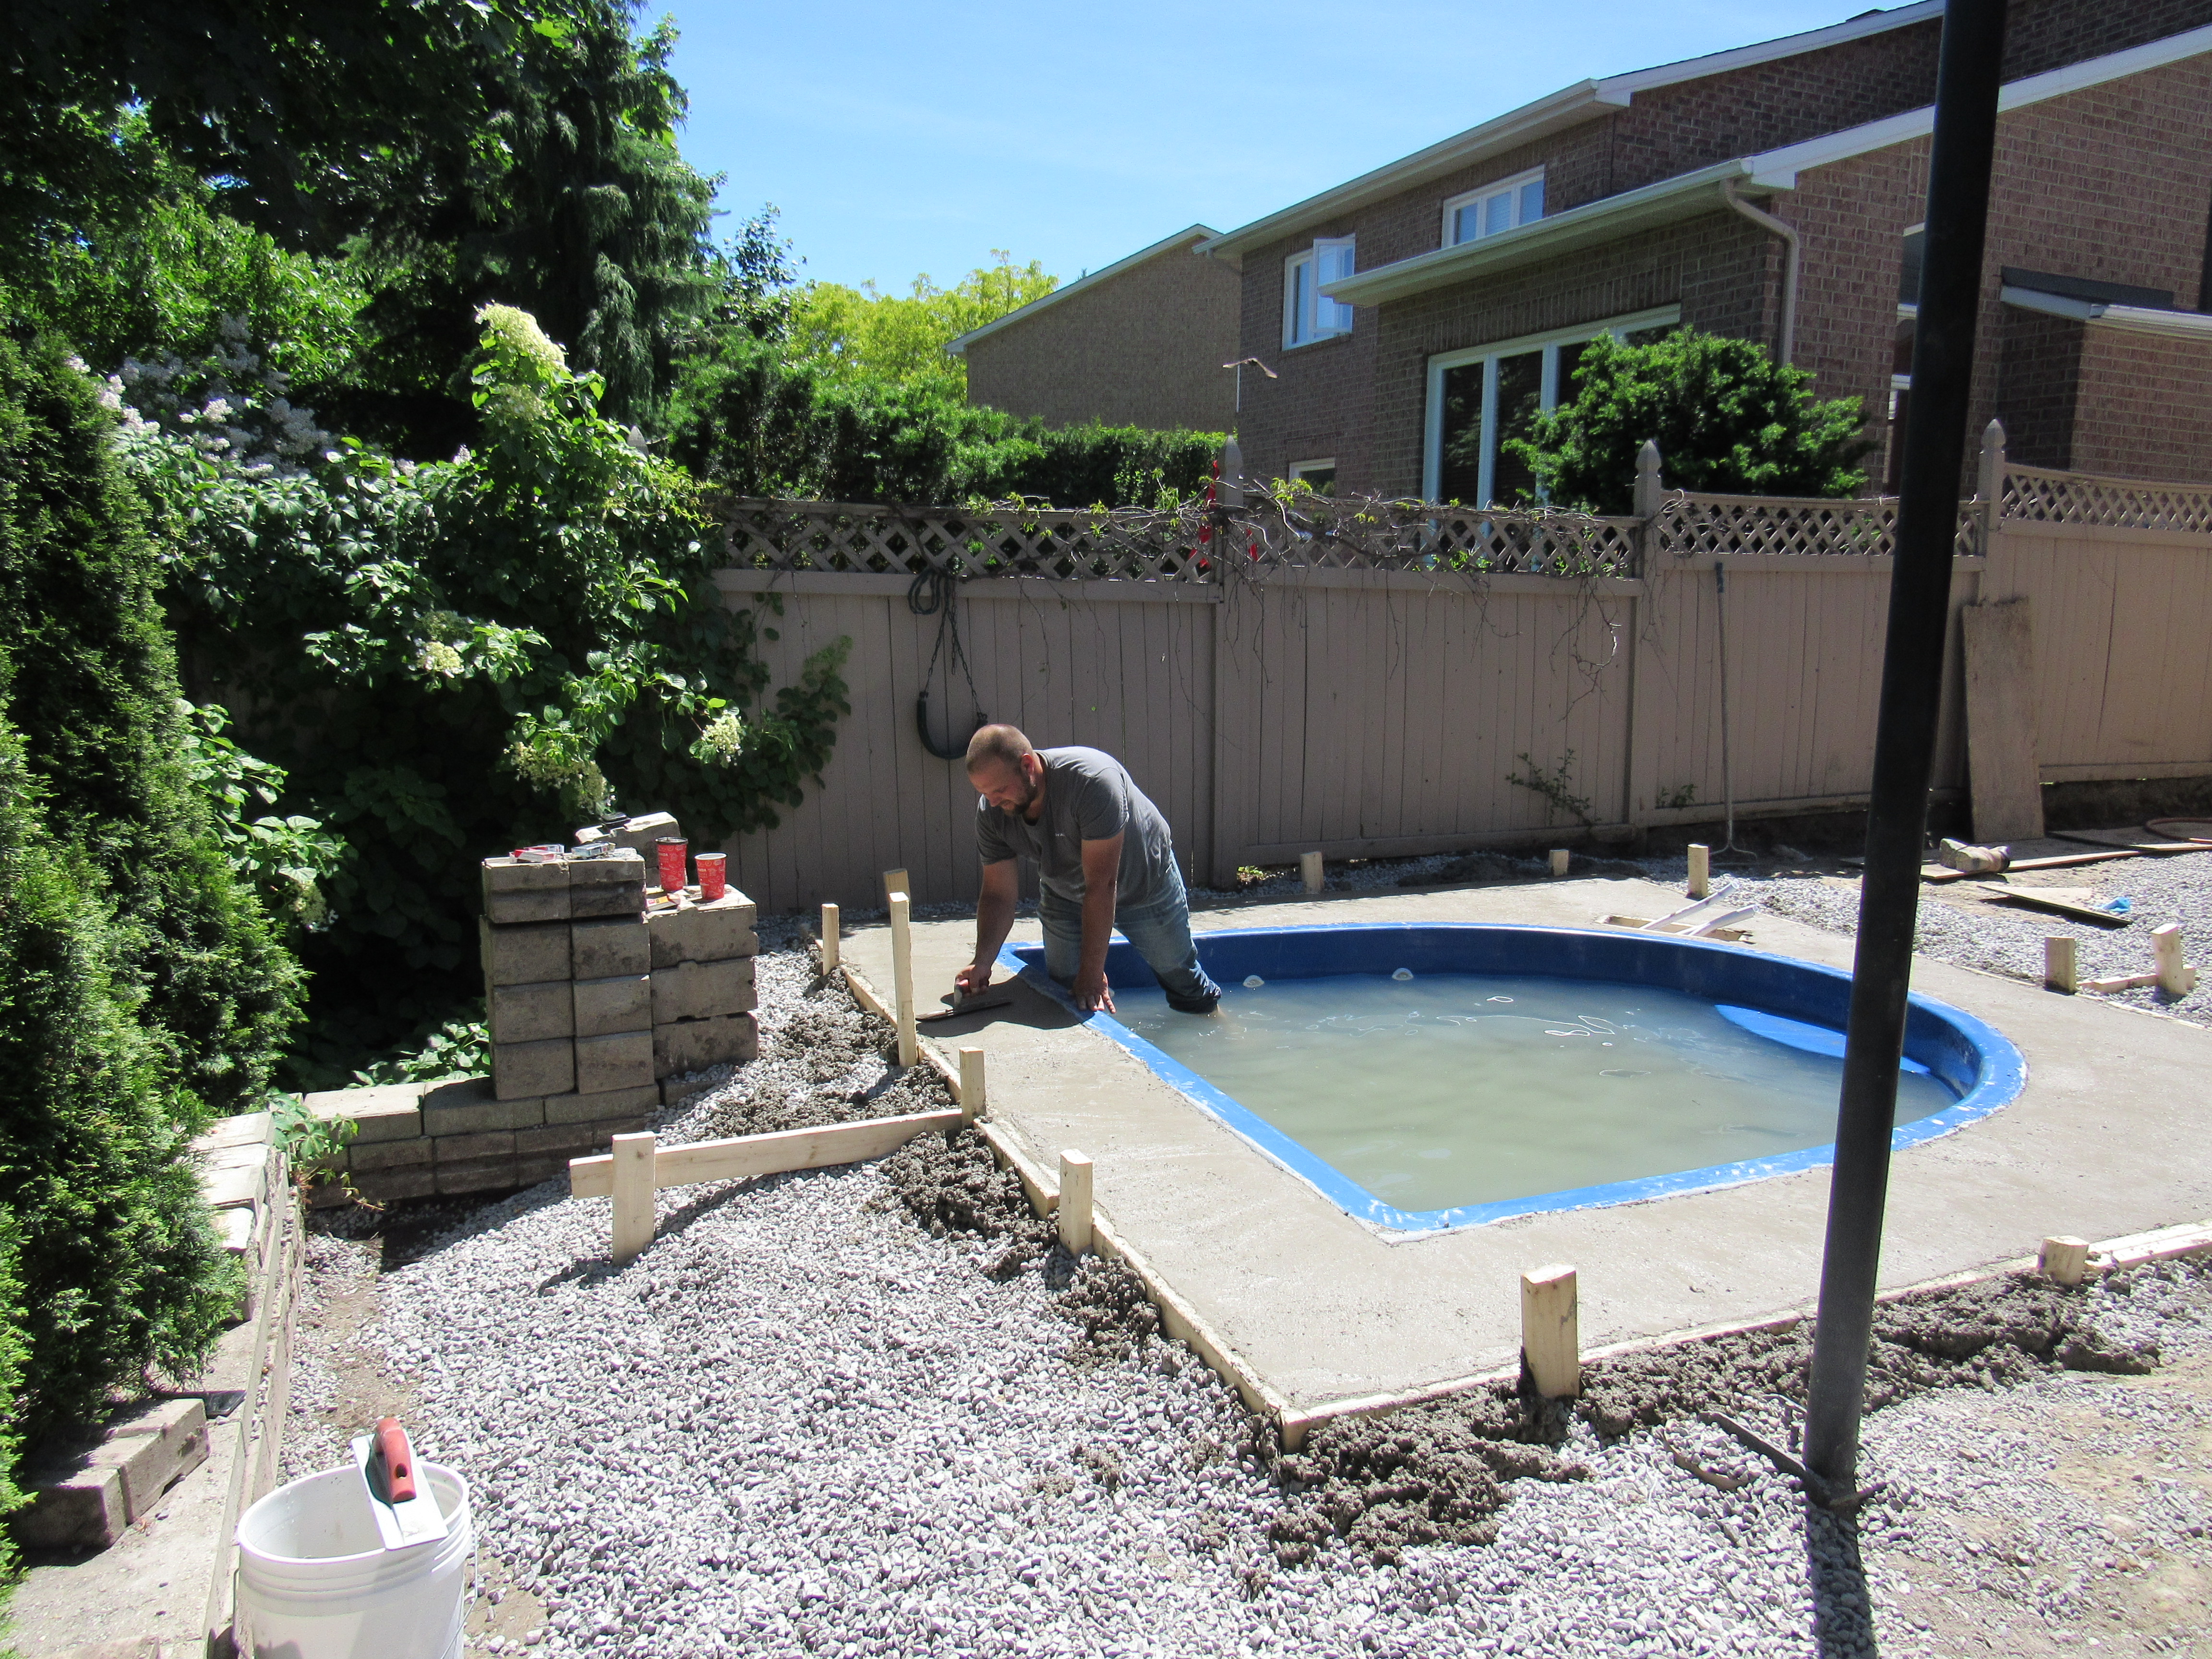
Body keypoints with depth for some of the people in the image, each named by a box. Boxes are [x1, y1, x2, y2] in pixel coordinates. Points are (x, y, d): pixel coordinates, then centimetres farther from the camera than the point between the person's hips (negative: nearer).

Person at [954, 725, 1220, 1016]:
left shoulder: (1091, 780, -42)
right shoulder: (990, 813, -24)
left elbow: (1102, 885, -39)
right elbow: (998, 896, -19)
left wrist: (1091, 972, -37)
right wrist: (982, 963, -36)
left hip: (1146, 884, -4)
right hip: (1064, 896, 4)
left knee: (1180, 976, 12)